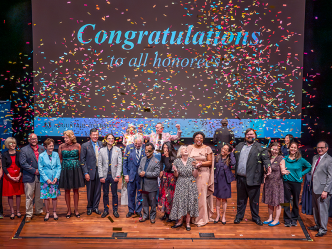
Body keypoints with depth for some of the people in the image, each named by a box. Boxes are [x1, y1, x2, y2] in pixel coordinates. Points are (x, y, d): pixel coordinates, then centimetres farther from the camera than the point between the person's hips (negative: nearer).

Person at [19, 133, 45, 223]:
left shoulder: (42, 148, 8)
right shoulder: (24, 150, -3)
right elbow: (23, 163, -10)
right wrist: (34, 171, -13)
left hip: (40, 176, 4)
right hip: (29, 177, -4)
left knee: (39, 196, 14)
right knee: (29, 197, -1)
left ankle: (39, 211, 30)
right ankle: (28, 214, 7)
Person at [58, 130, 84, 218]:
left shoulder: (77, 146, 0)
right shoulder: (61, 146, 1)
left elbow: (80, 158, 7)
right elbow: (60, 159, 8)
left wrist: (76, 165, 3)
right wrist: (63, 167, 3)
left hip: (76, 169, 0)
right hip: (65, 170, 0)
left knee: (76, 190, 5)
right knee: (67, 190, 5)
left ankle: (76, 210, 15)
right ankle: (69, 210, 15)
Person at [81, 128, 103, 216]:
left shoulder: (101, 144, 5)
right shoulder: (85, 145, -4)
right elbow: (82, 160, -4)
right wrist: (86, 173, -9)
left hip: (99, 171, 3)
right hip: (90, 171, -3)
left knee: (98, 191, 9)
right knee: (90, 191, 7)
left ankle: (95, 207, 23)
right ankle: (89, 207, 23)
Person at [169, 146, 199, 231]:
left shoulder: (192, 160, 0)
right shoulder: (177, 161, 0)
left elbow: (195, 175, 1)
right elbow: (176, 175, 5)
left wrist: (196, 167, -15)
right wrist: (175, 171, -16)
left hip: (191, 185, 0)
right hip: (180, 185, 0)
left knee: (190, 203, 0)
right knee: (180, 203, 0)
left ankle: (188, 223, 10)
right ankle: (180, 221, 14)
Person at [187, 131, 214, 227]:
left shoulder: (207, 149, 3)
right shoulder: (190, 148, 9)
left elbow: (210, 162, 1)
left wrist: (200, 163, -12)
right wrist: (191, 163, -8)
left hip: (203, 174, -2)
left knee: (202, 195, -5)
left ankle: (202, 218, 3)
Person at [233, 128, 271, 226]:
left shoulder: (260, 148, 1)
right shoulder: (239, 146, 15)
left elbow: (265, 158, -10)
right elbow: (234, 157, 18)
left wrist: (268, 166, -27)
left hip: (252, 179, -4)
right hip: (240, 178, 4)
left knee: (254, 199, 5)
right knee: (241, 199, 14)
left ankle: (256, 217, 19)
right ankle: (239, 216, 25)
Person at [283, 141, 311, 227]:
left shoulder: (301, 160, -1)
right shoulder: (285, 159, 4)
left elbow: (309, 167, 10)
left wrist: (302, 173, 2)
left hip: (297, 182, -1)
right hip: (287, 182, 1)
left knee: (296, 202, 7)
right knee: (286, 201, 0)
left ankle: (294, 219, 20)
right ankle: (287, 220, 8)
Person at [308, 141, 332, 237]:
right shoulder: (315, 157, 12)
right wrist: (311, 183, 15)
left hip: (323, 189, -8)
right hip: (315, 187, 8)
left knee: (322, 209, -2)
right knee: (315, 208, 17)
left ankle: (323, 229, 9)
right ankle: (317, 225, 31)